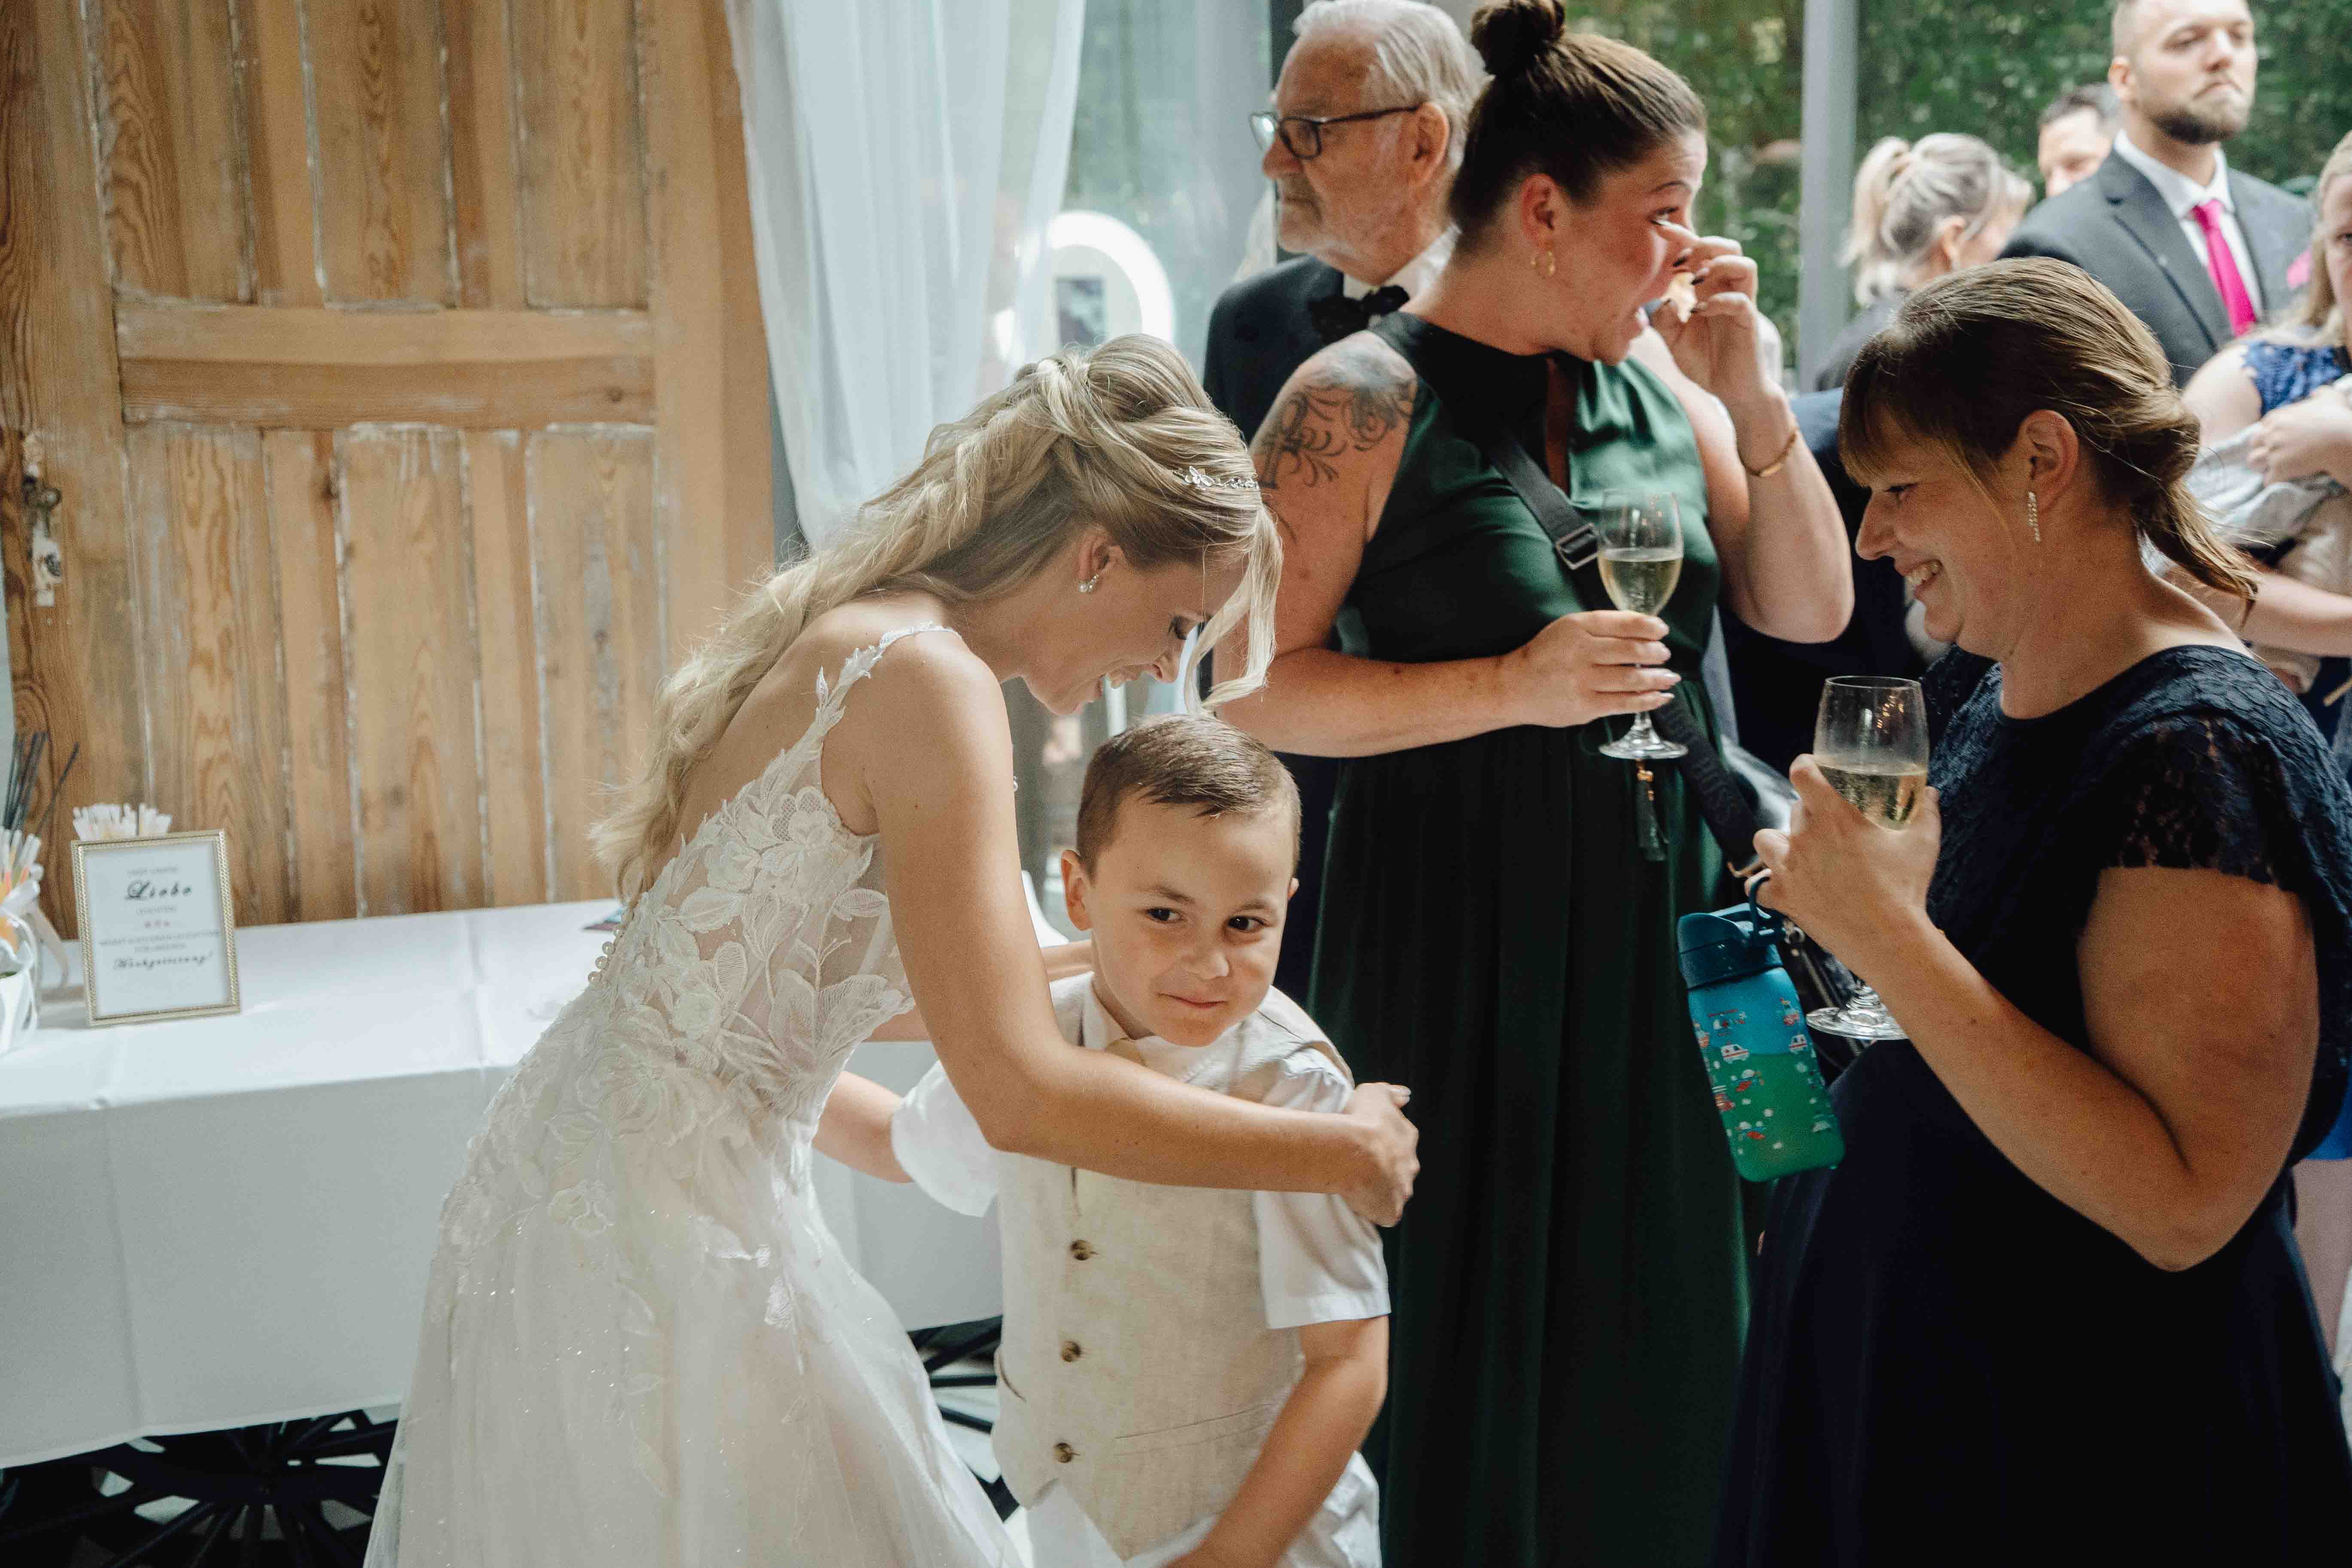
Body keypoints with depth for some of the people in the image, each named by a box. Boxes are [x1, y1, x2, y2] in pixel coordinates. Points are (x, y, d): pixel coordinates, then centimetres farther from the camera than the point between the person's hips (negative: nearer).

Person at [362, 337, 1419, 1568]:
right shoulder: (929, 677, -22)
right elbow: (1021, 1098, -26)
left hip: (579, 1161, 9)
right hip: (666, 1221, -9)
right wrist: (1342, 1153, -16)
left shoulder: (846, 626, 7)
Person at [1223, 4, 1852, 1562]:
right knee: (1472, 1349, 4)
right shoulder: (1366, 399, -10)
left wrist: (1752, 397, -4)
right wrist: (1510, 689, -20)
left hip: (1661, 934, 6)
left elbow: (1812, 610, 8)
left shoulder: (1659, 379, 7)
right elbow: (1262, 686, -13)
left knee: (1658, 1344, 13)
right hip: (1463, 947, -5)